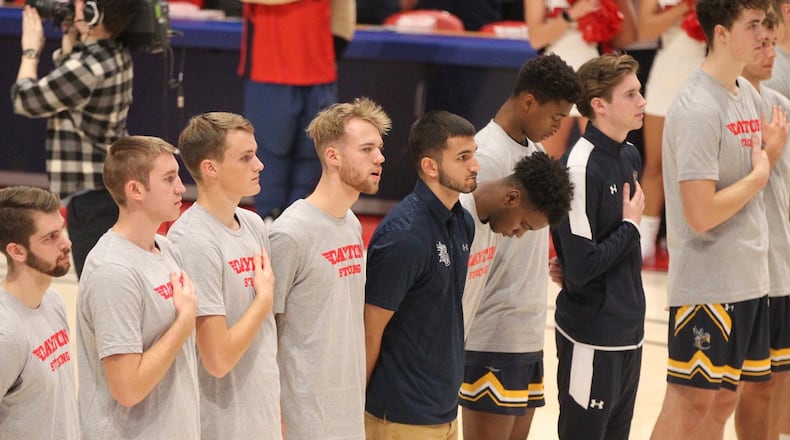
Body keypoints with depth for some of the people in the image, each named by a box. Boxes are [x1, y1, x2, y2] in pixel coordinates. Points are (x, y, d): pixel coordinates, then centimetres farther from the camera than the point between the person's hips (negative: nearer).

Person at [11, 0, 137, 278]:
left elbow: (25, 101, -10)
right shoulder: (117, 56, 5)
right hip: (113, 189, 10)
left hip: (91, 197, -10)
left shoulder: (88, 67, -22)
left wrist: (31, 50, 4)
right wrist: (69, 36, 13)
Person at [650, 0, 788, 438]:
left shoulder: (748, 94, 9)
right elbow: (701, 214, -23)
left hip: (749, 278, 9)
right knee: (689, 402, -3)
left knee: (724, 399, 13)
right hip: (706, 284, -9)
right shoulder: (697, 110, -19)